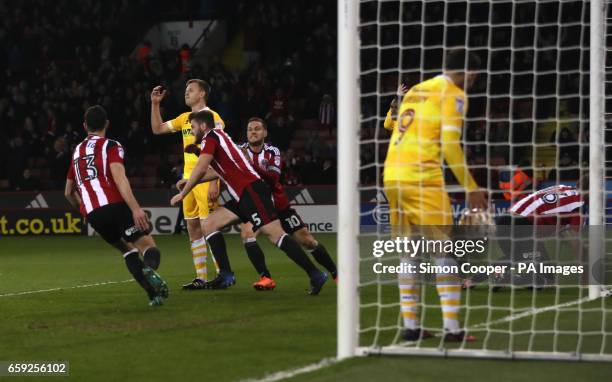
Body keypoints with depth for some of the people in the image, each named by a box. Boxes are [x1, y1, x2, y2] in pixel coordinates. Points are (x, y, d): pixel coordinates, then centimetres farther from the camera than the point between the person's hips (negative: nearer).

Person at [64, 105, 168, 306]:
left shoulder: (77, 151, 25)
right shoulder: (110, 146, 6)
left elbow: (69, 192, 33)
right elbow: (119, 178, -12)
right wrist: (135, 208, -21)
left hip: (92, 214, 5)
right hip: (114, 205, -5)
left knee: (128, 249, 21)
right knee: (148, 246, -7)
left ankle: (153, 293, 0)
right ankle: (149, 269, -45)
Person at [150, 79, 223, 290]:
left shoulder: (212, 118, -9)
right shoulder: (185, 118, 16)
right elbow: (158, 129, 22)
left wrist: (214, 182, -21)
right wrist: (155, 104, 12)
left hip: (205, 179, -8)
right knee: (192, 228, 7)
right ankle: (201, 277, 11)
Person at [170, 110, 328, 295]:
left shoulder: (211, 137, -5)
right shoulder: (218, 137, 24)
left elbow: (201, 169, -12)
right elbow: (217, 171, 37)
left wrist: (182, 193, -1)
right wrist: (190, 181, 35)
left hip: (252, 190, -10)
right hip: (243, 195, 10)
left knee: (275, 233, -17)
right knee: (209, 225, 10)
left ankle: (315, 274, -21)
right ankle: (225, 275, 4)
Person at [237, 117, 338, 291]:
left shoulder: (273, 152, -8)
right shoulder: (240, 150, -7)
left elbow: (273, 179, -25)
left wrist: (252, 164, -38)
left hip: (278, 204, 0)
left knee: (306, 239, 4)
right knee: (246, 232, -30)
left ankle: (335, 272, 21)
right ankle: (265, 278, -27)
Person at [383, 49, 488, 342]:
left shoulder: (415, 91, 19)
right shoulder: (454, 95, -2)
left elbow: (389, 123, 26)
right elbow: (450, 145, -11)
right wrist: (471, 188, -9)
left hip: (392, 176, 7)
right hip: (422, 179, -7)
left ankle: (410, 325, 11)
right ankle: (451, 327, -9)